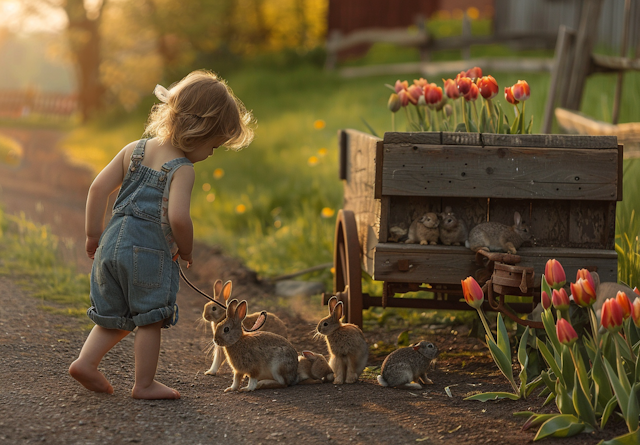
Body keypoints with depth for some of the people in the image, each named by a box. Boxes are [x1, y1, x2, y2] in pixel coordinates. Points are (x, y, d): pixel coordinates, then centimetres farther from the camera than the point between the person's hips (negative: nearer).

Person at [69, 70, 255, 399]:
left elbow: (98, 189, 7)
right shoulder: (182, 169, -11)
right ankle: (144, 384, 13)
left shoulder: (134, 149, 10)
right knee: (150, 319, 7)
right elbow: (178, 217, -24)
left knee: (116, 317, 20)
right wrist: (186, 250, -5)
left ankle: (85, 361, 11)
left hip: (113, 243, 7)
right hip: (150, 252, -7)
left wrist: (94, 234, 14)